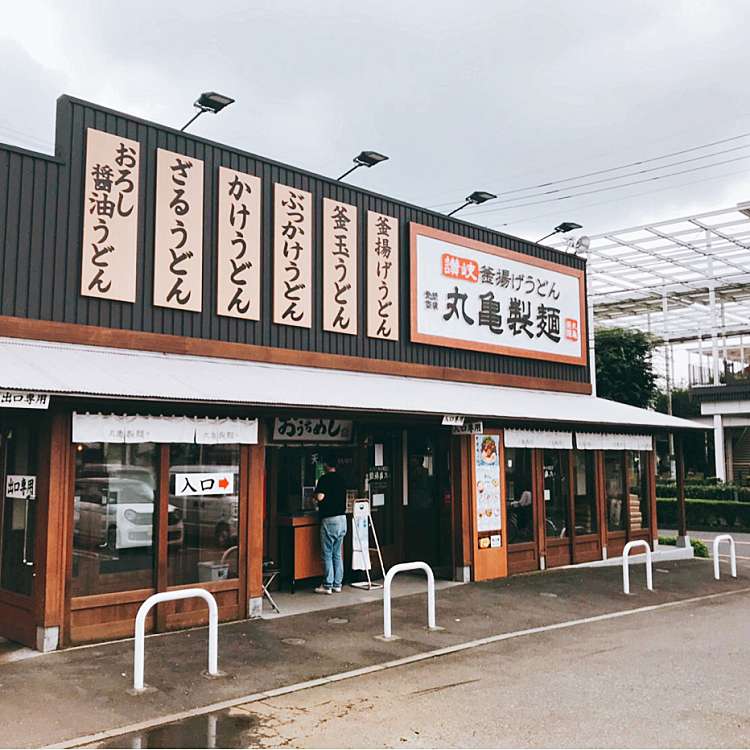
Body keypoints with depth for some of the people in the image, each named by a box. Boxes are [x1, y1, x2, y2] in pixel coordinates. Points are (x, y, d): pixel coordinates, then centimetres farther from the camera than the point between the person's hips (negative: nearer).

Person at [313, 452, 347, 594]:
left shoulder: (325, 479, -11)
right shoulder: (341, 479, 12)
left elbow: (320, 497, -22)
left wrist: (315, 493, 1)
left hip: (330, 520, -7)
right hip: (342, 518, 7)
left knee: (327, 554, 0)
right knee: (337, 554, 12)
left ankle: (328, 586, 3)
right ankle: (337, 584, 14)